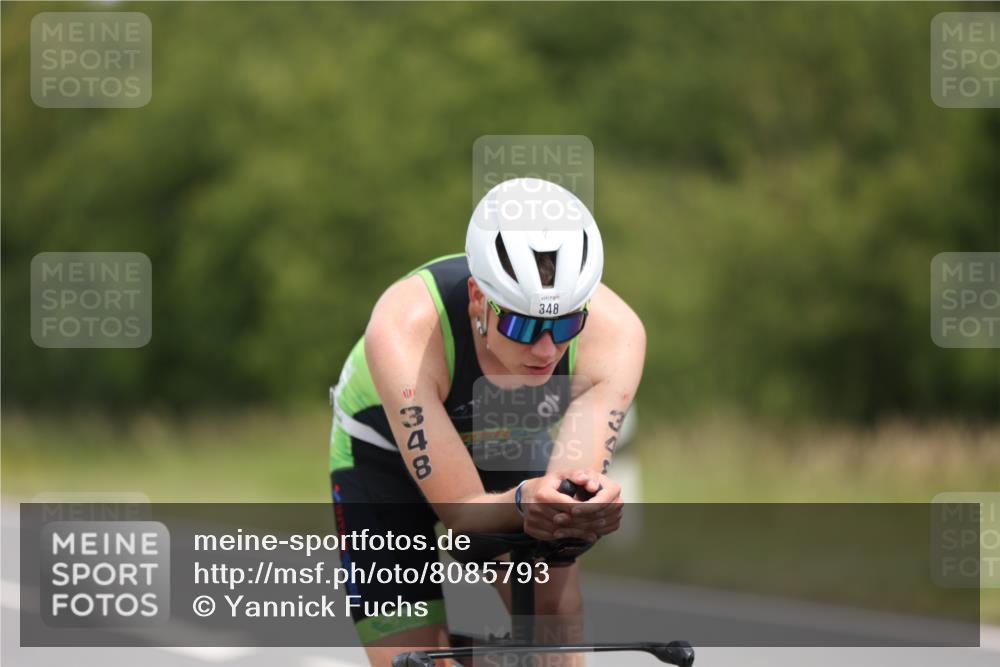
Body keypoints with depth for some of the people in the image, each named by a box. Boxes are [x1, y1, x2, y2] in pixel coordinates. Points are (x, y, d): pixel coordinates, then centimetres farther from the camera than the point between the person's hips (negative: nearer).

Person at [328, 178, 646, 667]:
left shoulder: (616, 332, -33)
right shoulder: (404, 331, -41)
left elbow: (573, 486, -33)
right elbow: (460, 510, -37)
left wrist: (588, 508, -58)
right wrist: (524, 501, -59)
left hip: (512, 452, 2)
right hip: (385, 462, -2)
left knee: (557, 615, -22)